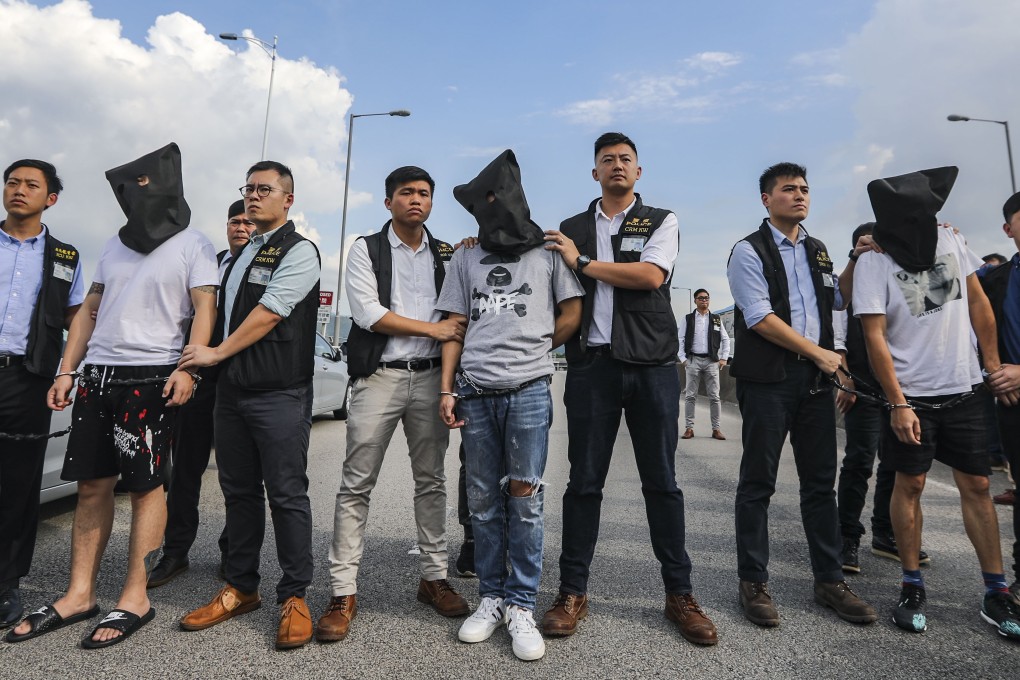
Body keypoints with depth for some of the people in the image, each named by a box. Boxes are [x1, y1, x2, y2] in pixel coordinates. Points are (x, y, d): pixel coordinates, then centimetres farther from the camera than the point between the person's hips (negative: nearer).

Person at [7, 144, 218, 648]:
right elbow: (89, 311, 21)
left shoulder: (192, 246, 1)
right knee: (92, 486, 9)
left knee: (145, 486, -3)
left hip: (150, 377, -6)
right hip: (97, 376, 7)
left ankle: (135, 600, 6)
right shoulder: (115, 245, 20)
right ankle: (79, 596, 19)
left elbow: (205, 309, -9)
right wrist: (67, 371, 13)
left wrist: (188, 367, -22)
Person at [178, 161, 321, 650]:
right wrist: (209, 361, 10)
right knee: (239, 491, 13)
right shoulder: (241, 254, 20)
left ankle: (294, 597, 9)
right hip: (231, 390, 8)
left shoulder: (298, 251, -4)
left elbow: (269, 313, -13)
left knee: (286, 494, -2)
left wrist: (217, 352, -8)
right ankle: (240, 588, 26)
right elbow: (224, 313, 23)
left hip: (279, 393, -8)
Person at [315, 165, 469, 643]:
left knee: (431, 481, 9)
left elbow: (455, 320, 11)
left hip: (430, 377, 3)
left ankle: (434, 577, 21)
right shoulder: (366, 249, 5)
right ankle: (343, 593, 8)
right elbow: (368, 313, -8)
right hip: (378, 376, -2)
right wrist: (432, 328, -8)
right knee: (356, 485, -1)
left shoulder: (447, 255, 14)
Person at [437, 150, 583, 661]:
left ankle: (521, 606, 12)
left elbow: (571, 315, 8)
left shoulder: (548, 251, 9)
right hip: (475, 393, 3)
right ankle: (491, 597, 21)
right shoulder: (465, 260, 15)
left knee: (524, 499, 0)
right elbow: (455, 328, 11)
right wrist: (447, 389, 4)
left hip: (528, 390, -2)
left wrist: (531, 350, 10)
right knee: (483, 500, 7)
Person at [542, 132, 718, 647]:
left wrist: (583, 263, -6)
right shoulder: (571, 230, 15)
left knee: (661, 481, 6)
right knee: (584, 481, 4)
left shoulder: (661, 222, 9)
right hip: (591, 365, 1)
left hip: (652, 366, -1)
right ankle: (573, 592, 17)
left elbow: (651, 275, -10)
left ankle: (679, 593, 21)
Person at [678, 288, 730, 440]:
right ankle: (689, 428, 6)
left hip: (711, 361, 1)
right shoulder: (688, 319, 6)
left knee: (714, 396, 1)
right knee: (690, 396, 1)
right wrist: (683, 358, -4)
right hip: (693, 360, -1)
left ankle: (716, 429, 6)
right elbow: (681, 339, 4)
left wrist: (724, 358, 5)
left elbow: (725, 339, 13)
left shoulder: (716, 319, 10)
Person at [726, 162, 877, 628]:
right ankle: (753, 582, 12)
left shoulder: (817, 251, 18)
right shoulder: (749, 251, -4)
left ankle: (829, 580, 23)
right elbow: (761, 318, -12)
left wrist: (855, 262, 13)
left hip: (814, 377, 7)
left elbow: (837, 300, 27)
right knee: (758, 482, 1)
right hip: (767, 378, -6)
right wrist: (819, 353, -8)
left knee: (821, 481, 11)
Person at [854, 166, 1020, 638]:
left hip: (965, 390, 4)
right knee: (909, 485, 3)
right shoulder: (874, 263, -11)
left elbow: (978, 303, 11)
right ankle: (912, 587, 16)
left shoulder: (951, 241, 3)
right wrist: (897, 403, -16)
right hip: (912, 395, -4)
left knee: (976, 486, 8)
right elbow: (874, 338, -13)